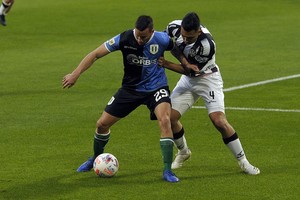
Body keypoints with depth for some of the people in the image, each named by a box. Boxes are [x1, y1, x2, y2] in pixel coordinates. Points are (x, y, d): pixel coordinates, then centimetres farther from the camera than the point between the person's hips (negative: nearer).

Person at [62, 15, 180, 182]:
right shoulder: (125, 39, -20)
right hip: (131, 87, 2)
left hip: (156, 87, -2)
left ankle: (167, 171, -20)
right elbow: (96, 54, -13)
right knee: (102, 124, 4)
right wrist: (76, 74, -19)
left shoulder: (162, 40, -21)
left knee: (165, 120, -29)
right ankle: (96, 159, 35)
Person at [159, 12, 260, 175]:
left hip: (208, 79, -5)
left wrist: (167, 65, -30)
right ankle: (183, 152, 25)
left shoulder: (207, 45, -35)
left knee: (219, 122, -18)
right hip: (187, 81, 5)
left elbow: (191, 71, -25)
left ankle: (242, 161, -2)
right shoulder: (174, 27, -19)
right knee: (170, 117, -3)